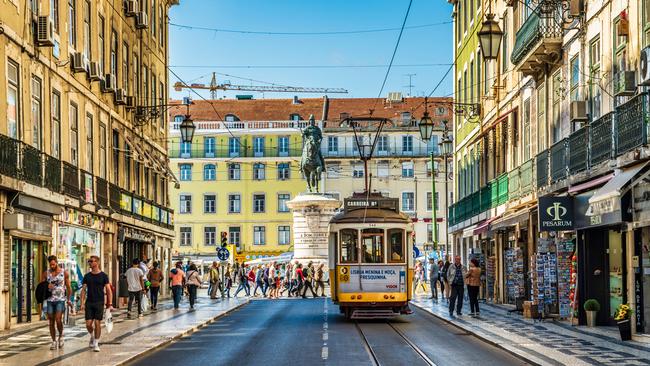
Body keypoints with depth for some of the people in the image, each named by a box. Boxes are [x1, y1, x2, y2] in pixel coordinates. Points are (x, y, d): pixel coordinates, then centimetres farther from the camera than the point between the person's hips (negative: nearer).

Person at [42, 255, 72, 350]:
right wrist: (46, 286, -10)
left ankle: (61, 335, 9)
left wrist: (68, 299, 7)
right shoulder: (46, 273, 7)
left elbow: (68, 287, 9)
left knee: (58, 320, -16)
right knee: (51, 321, 4)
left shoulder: (64, 273, 2)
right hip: (50, 300, 3)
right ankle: (54, 341, 12)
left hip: (60, 300, -3)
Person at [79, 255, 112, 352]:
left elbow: (109, 290, -1)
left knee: (97, 323, -5)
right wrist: (82, 303, -2)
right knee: (88, 324, -1)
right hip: (89, 302, 3)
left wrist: (110, 304, -8)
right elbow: (83, 290, 9)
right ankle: (92, 336, 29)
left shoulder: (103, 276, 0)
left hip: (99, 302, -3)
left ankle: (96, 344, 5)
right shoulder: (87, 276, 8)